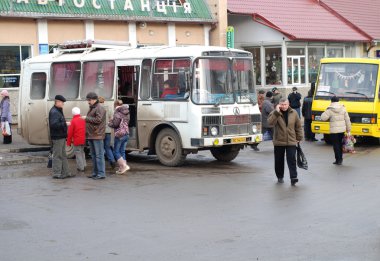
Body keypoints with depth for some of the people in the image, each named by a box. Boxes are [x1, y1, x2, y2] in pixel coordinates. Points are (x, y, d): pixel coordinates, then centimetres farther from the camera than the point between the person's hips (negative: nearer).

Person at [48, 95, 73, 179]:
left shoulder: (59, 111, 17)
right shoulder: (54, 112, -16)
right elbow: (54, 125, -26)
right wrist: (65, 124, -24)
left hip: (61, 137, 11)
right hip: (57, 137, -11)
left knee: (63, 155, 14)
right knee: (57, 156, -4)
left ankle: (65, 172, 21)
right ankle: (56, 174, 1)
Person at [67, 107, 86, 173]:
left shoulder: (73, 121, -12)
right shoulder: (83, 120, 4)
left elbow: (70, 132, -10)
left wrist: (68, 142, -1)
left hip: (77, 141, -6)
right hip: (83, 140, 6)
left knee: (78, 154, 2)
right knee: (82, 152, 21)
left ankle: (81, 168, 3)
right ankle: (83, 165, 25)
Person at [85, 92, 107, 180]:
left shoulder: (99, 108, -10)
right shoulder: (92, 108, 20)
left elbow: (98, 120, -21)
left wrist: (87, 118, -16)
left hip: (97, 136, -10)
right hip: (91, 135, 10)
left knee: (99, 155, -8)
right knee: (93, 155, 14)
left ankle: (101, 173, -7)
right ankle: (95, 172, 20)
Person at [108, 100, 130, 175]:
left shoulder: (117, 112, -11)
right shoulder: (126, 112, 12)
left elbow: (115, 124, -15)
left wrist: (110, 123, 6)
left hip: (119, 134, -8)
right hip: (126, 133, 8)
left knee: (116, 151, 1)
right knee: (122, 151, 12)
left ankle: (124, 166, -11)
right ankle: (121, 168, 12)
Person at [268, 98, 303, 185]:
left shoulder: (293, 113, 3)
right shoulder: (275, 113, -2)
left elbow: (298, 126, 11)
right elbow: (270, 122, -22)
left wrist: (299, 138, 10)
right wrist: (276, 112, -26)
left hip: (291, 141, 0)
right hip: (279, 142, 0)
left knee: (292, 159, -9)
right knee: (279, 160, 9)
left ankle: (293, 177, -11)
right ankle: (280, 177, 24)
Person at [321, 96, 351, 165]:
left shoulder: (330, 110, -10)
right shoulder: (343, 109, 3)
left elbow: (323, 118, -10)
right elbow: (347, 120, 4)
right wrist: (348, 129, 12)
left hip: (334, 130, -5)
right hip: (342, 129, 5)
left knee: (336, 145, 2)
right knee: (340, 144, 17)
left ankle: (338, 160, 1)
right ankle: (340, 159, 23)